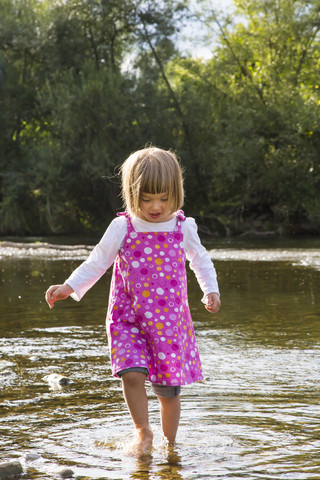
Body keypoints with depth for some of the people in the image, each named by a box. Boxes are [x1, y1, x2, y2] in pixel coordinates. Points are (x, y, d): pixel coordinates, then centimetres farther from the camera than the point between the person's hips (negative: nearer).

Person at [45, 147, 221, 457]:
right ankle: (143, 432, 3)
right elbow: (96, 264, 2)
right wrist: (68, 287, -12)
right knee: (132, 373, -21)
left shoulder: (183, 228, 0)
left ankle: (170, 443, 25)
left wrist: (210, 291, 5)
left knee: (168, 388, 3)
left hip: (170, 319, 1)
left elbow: (200, 260, 18)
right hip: (128, 317, -1)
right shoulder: (122, 228, -4)